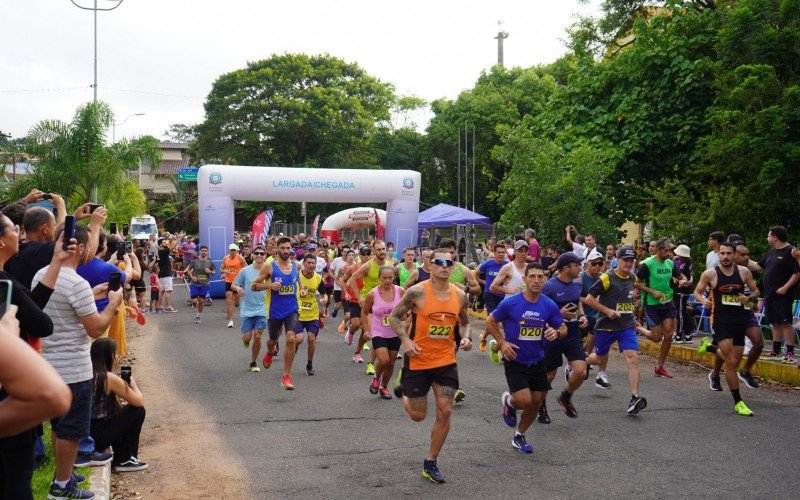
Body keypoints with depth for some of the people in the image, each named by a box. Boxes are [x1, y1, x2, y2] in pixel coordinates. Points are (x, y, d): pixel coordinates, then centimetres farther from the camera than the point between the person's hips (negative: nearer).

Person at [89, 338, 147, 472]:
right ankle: (124, 460, 12)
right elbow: (139, 402, -8)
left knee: (118, 414, 28)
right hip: (97, 438, -8)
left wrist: (123, 385, 14)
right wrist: (133, 385, 11)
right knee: (138, 411, 6)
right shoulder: (109, 378, -14)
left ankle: (119, 458, 28)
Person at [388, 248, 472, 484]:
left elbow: (464, 322, 16)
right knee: (418, 415, 7)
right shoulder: (417, 292, -14)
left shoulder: (459, 295, 0)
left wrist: (466, 337, -5)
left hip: (446, 361, 4)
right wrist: (405, 340, -19)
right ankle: (405, 391, 43)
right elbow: (394, 317, -6)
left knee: (445, 412, 0)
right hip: (418, 360, -4)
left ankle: (430, 463, 17)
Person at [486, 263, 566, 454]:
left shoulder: (549, 305, -6)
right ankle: (508, 401, 21)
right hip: (515, 361, -4)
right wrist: (502, 342, -12)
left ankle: (519, 436, 33)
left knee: (536, 402, 9)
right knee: (525, 400, -16)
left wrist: (557, 333, -18)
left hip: (538, 361, 4)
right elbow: (490, 322, -1)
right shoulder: (510, 303, -14)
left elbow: (563, 328, 5)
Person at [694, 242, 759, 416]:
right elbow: (697, 291, 6)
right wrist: (703, 301, -15)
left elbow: (756, 291, 11)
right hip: (721, 320, -4)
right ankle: (738, 402, 0)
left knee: (734, 362, 14)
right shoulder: (710, 274, -6)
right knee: (731, 362, -10)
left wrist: (749, 298, -11)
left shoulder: (744, 271, 0)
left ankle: (709, 346, 40)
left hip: (740, 320, 4)